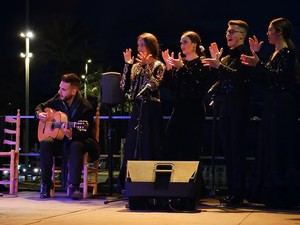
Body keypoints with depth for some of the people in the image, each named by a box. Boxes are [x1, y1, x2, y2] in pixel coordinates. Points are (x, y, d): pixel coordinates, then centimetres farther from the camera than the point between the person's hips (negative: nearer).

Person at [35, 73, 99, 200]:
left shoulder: (85, 107, -20)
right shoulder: (58, 99, -2)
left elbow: (84, 133, -21)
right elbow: (41, 106, 16)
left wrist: (71, 135, -42)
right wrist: (40, 114, -8)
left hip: (79, 139, -4)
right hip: (60, 139, 5)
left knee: (76, 146, -39)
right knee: (45, 144, -27)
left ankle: (74, 186, -34)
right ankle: (45, 184, -16)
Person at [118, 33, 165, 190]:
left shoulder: (158, 66, -2)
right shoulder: (136, 66, 13)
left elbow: (154, 85, -18)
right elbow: (124, 87, 5)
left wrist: (146, 65, -18)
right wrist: (127, 65, 0)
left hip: (151, 110, -6)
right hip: (137, 109, 6)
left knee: (148, 147, -5)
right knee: (132, 146, 6)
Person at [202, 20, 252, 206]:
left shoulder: (245, 53, -7)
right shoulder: (227, 56, 19)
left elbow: (240, 76, -21)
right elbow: (221, 80, 14)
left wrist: (219, 66, -25)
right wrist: (215, 60, 9)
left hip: (238, 108, -8)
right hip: (224, 107, 8)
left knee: (236, 149, -7)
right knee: (228, 150, 9)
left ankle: (238, 192, -3)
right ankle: (232, 190, 15)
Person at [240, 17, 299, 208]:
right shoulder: (276, 53, 16)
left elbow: (280, 76, -24)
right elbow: (265, 80, 13)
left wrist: (258, 64, -27)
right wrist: (256, 56, 12)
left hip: (283, 107, -10)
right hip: (272, 106, 10)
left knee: (280, 149, -6)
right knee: (269, 148, 12)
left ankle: (283, 196, 1)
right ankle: (271, 193, 19)